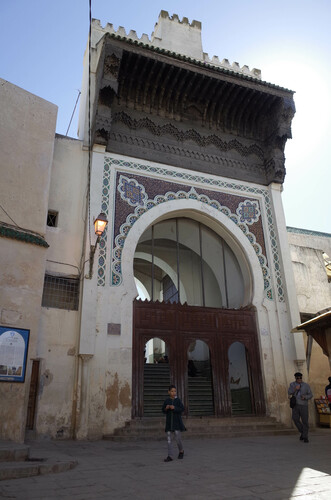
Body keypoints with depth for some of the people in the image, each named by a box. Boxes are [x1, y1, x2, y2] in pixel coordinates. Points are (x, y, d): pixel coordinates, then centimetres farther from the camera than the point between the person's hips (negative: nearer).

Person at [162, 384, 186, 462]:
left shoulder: (178, 400, -4)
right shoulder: (166, 401, 1)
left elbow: (182, 409, -10)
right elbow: (163, 411, 8)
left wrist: (174, 408, -23)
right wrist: (166, 408, -14)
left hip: (177, 422, -2)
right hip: (169, 422, 2)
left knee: (178, 438, -3)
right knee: (169, 439, 0)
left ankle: (181, 450, 26)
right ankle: (170, 456, 6)